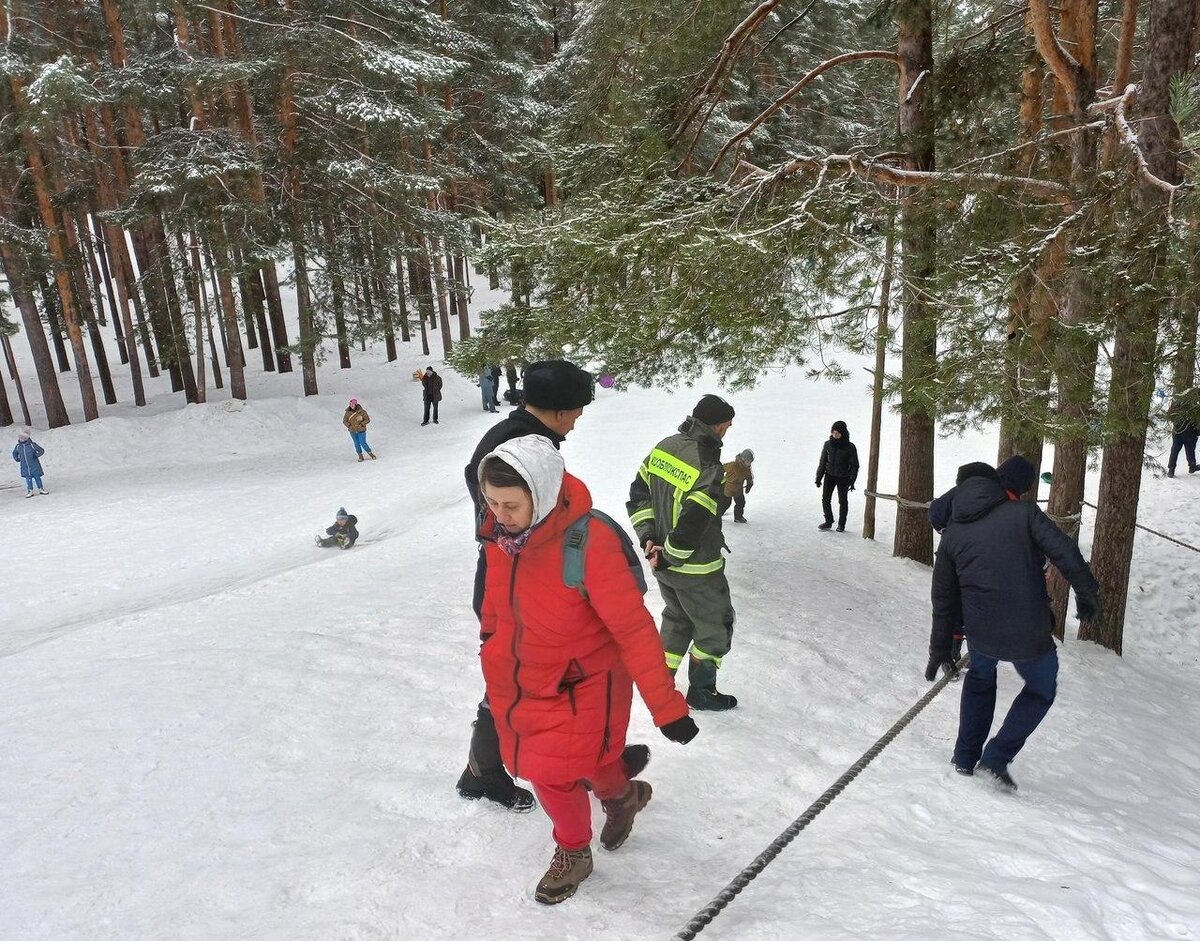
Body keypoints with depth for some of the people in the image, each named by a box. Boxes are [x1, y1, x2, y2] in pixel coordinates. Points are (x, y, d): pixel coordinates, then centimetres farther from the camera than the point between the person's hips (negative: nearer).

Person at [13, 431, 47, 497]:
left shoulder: (32, 445, -9)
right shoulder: (18, 446, 1)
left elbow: (42, 450, -2)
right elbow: (14, 453, 22)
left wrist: (36, 455, -13)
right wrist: (16, 459, 8)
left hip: (34, 465, -3)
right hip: (25, 466, 3)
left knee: (37, 477, 3)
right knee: (28, 479, 6)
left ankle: (41, 489, 14)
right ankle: (30, 491, 12)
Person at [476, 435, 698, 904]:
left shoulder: (589, 542, -32)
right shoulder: (500, 530, -13)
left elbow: (633, 627, -27)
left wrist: (666, 706, -23)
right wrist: (490, 637, 23)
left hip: (582, 682, -5)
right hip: (520, 678, 5)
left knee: (552, 773, 3)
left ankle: (573, 853, 37)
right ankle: (623, 795, 49)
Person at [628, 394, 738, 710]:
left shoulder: (664, 447, -3)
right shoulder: (710, 470, -27)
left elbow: (638, 493, 3)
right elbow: (691, 526, -30)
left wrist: (648, 537, 1)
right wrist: (668, 558, -15)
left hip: (664, 563, 7)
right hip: (695, 570, -7)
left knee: (677, 618, 27)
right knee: (715, 627, 15)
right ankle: (701, 691, 30)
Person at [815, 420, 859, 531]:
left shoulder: (850, 447, -8)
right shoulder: (828, 445, 0)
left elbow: (854, 465, -3)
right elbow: (822, 462, 8)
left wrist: (852, 481, -10)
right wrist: (819, 477, 7)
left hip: (843, 478, -2)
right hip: (829, 475, 2)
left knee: (842, 501, 6)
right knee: (825, 499, -3)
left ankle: (841, 524, 20)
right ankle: (828, 522, 12)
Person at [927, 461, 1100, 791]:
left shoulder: (952, 534, 6)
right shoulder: (1023, 511, -1)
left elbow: (944, 598, 10)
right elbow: (1065, 552, -11)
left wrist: (941, 649, 18)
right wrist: (1087, 593, 3)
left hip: (980, 633, 2)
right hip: (1030, 634, -2)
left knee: (980, 678, 31)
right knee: (1041, 690, 24)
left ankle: (965, 758, 31)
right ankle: (997, 757, 13)